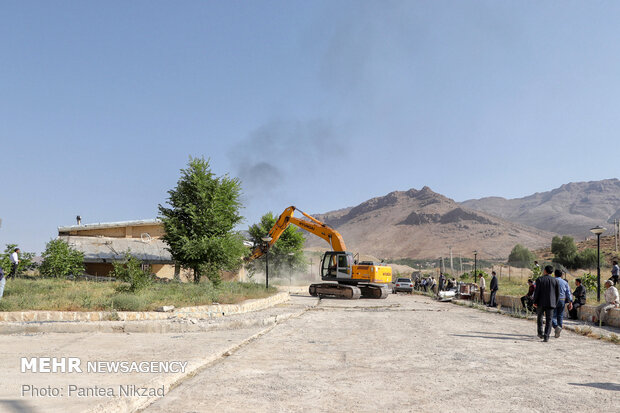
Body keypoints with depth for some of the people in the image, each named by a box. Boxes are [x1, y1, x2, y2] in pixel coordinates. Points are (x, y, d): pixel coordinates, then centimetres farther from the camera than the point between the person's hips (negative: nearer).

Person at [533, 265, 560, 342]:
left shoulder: (540, 280, -6)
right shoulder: (555, 281, 2)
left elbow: (536, 292, -9)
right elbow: (557, 293, 5)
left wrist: (535, 302, 1)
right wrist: (555, 303, 15)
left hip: (541, 302, -1)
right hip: (551, 303, 1)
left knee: (539, 317, 20)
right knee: (548, 320, 3)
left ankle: (540, 333, 19)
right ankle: (546, 336, -5)